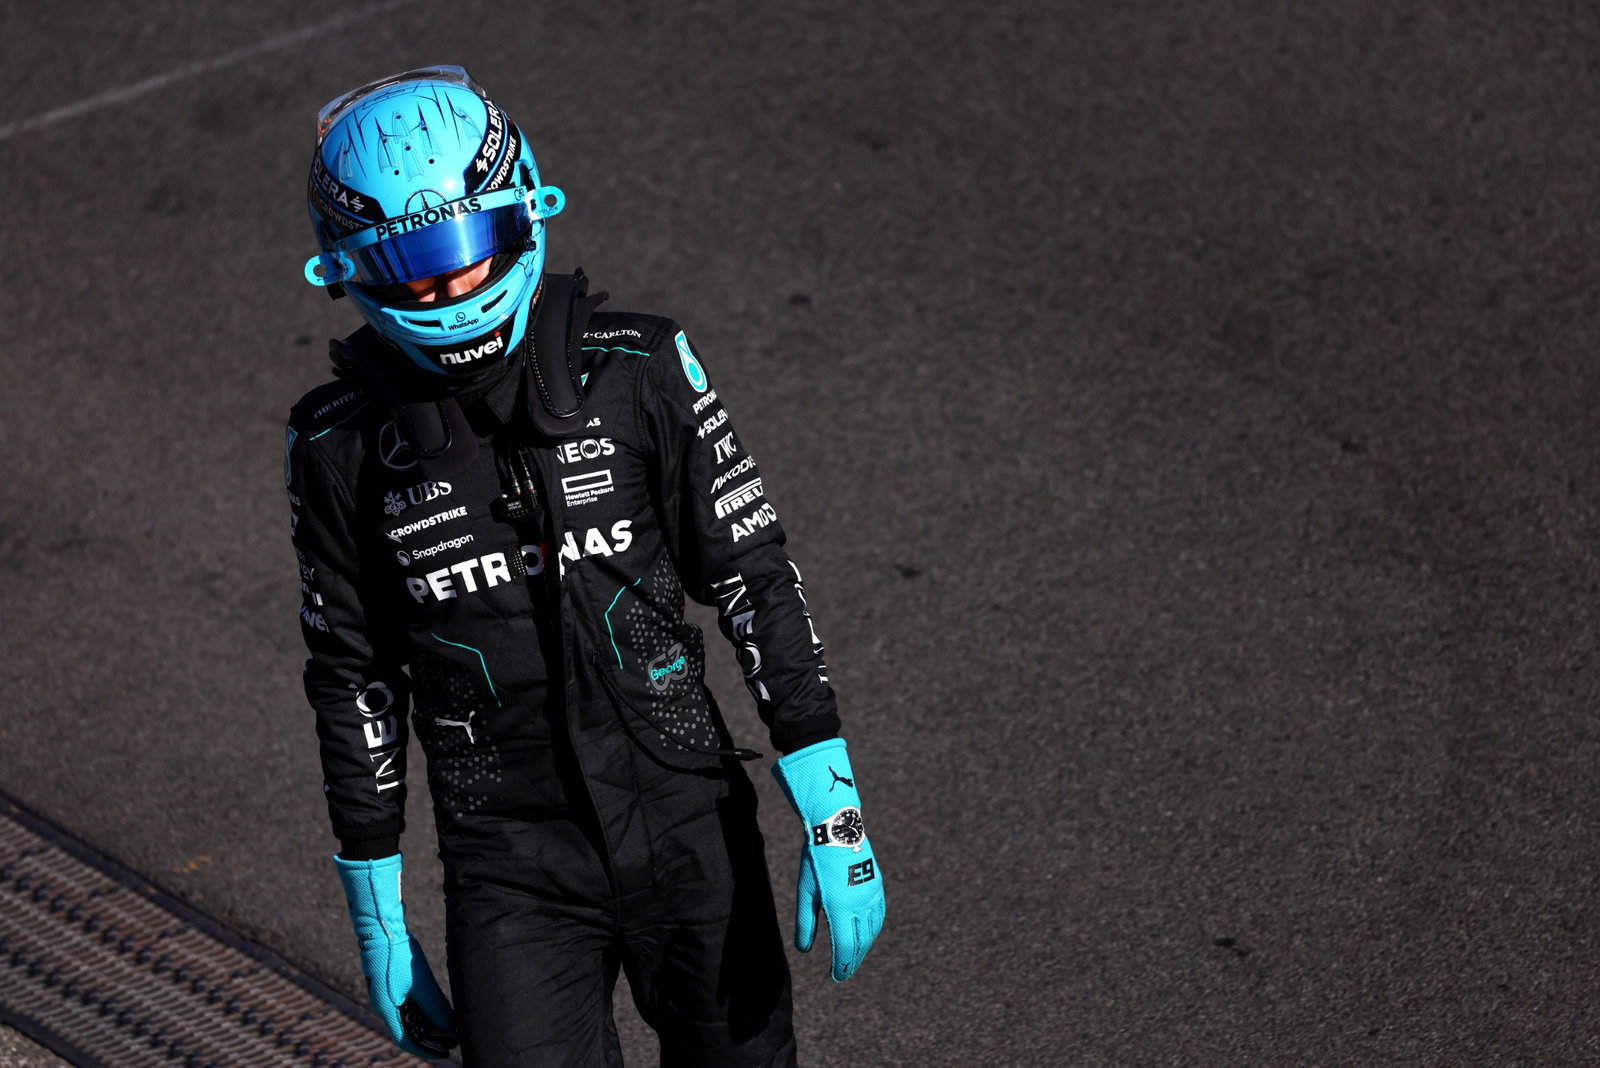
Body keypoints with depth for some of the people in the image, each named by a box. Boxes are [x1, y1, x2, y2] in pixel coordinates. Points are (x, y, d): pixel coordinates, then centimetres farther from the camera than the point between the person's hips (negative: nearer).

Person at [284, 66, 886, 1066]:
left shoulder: (637, 369, -6)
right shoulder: (341, 446, -4)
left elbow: (758, 583, -3)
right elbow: (355, 683, 4)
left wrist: (834, 817, -7)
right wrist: (378, 922, 7)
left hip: (689, 828, 1)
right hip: (509, 868, 0)